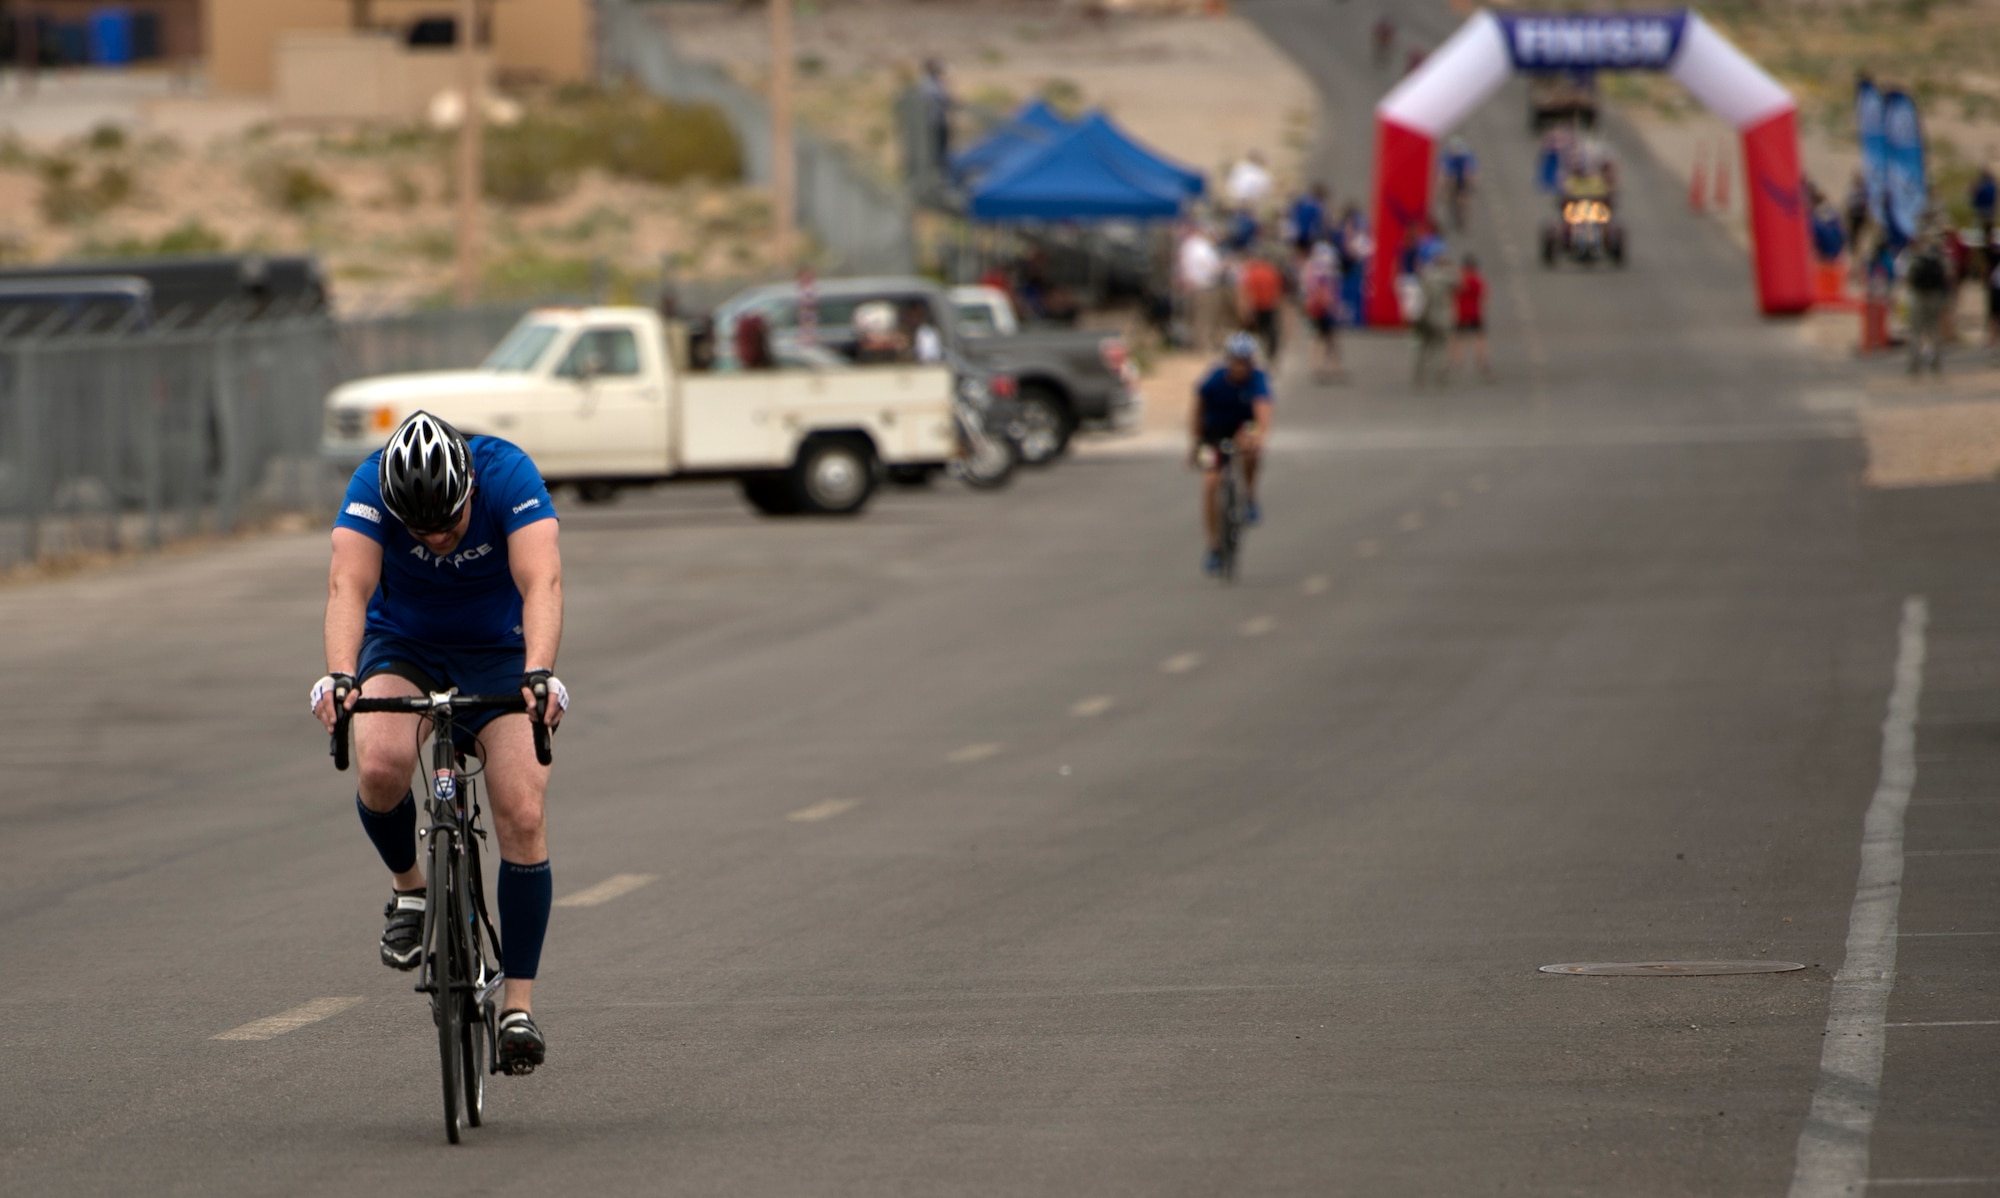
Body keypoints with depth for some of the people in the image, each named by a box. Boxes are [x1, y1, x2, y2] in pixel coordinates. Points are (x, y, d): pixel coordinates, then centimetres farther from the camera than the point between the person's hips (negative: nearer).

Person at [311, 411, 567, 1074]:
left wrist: (538, 673, -54)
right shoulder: (371, 486, -26)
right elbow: (348, 585, -36)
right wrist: (340, 676, -53)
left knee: (523, 818, -16)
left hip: (498, 648, 0)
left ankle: (518, 1005, -9)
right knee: (382, 766, -31)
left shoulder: (508, 474, -28)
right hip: (403, 645, 0)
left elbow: (541, 582, -38)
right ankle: (409, 888, 0)